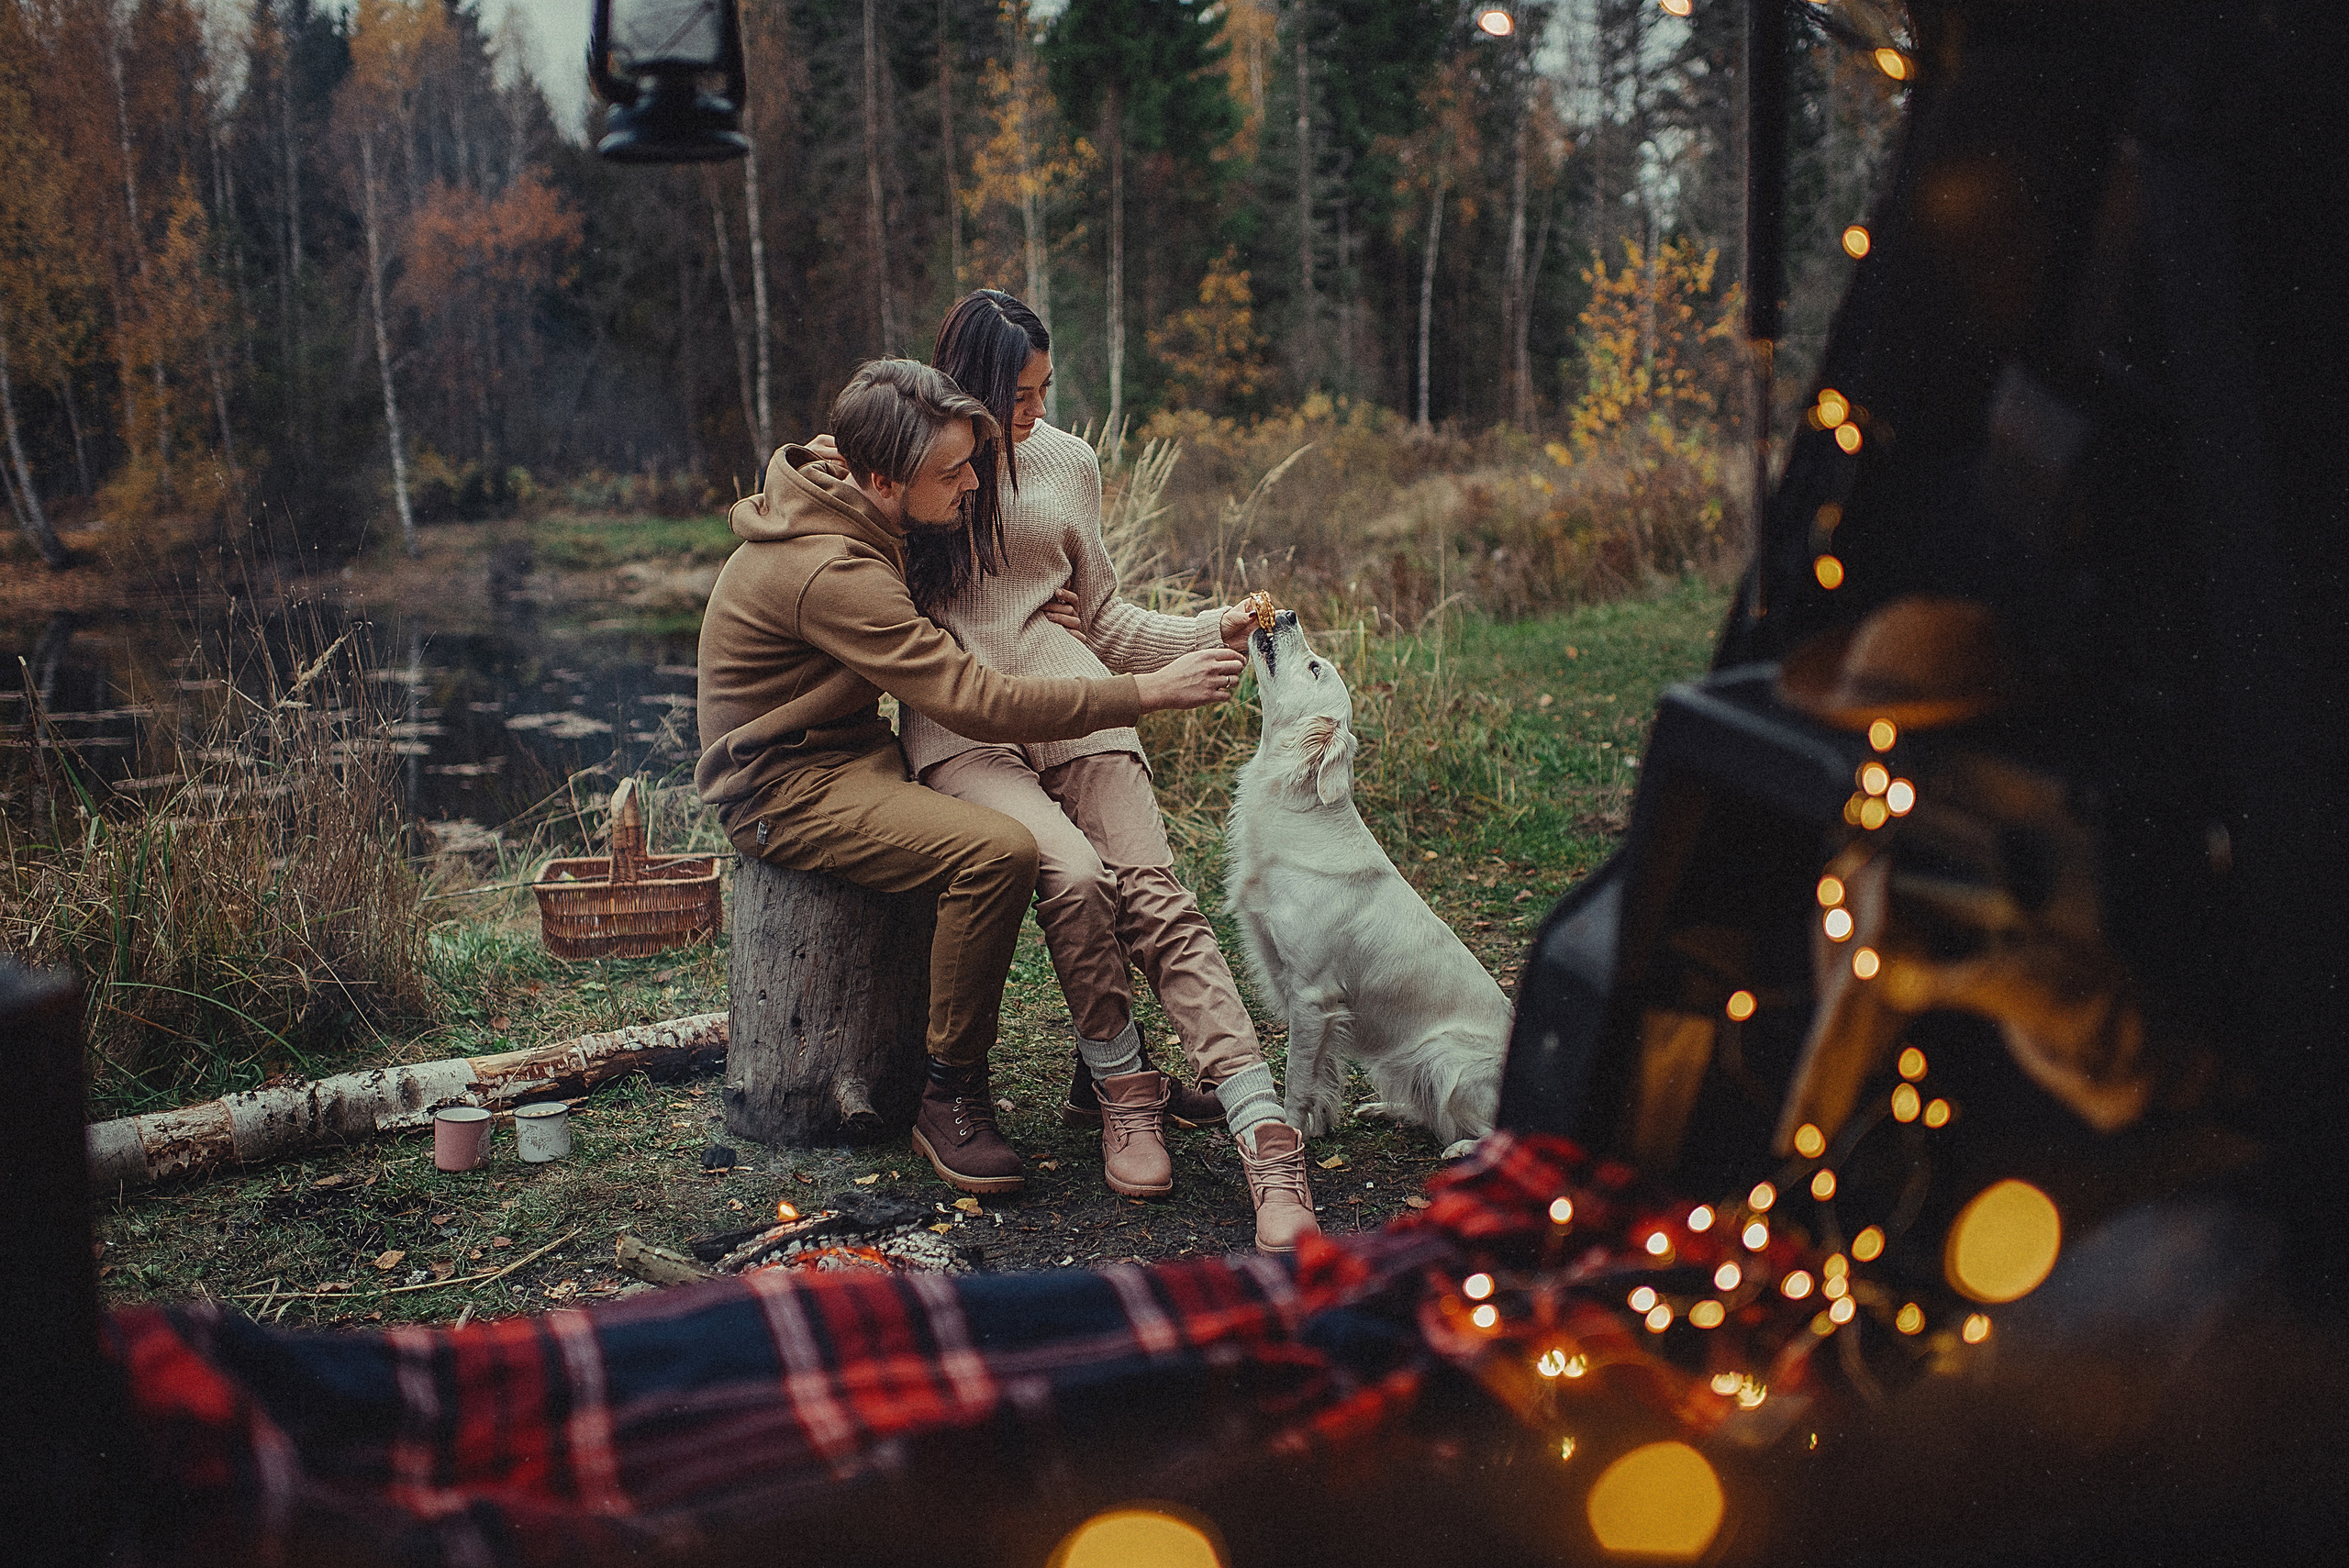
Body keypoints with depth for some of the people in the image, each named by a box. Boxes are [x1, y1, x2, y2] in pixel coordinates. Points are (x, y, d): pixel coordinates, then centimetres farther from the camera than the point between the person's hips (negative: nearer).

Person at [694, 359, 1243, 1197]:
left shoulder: (847, 501, 2)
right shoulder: (828, 572, -28)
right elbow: (979, 702, -30)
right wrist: (1150, 691, -26)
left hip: (854, 751, 9)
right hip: (787, 788, -9)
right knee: (998, 851, -31)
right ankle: (949, 1098, -15)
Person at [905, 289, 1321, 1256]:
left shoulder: (1065, 463, 18)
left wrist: (1211, 633, 7)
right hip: (955, 722, -2)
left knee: (1155, 897, -19)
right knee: (1072, 871, -30)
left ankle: (1271, 1150, -29)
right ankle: (1122, 1091, -7)